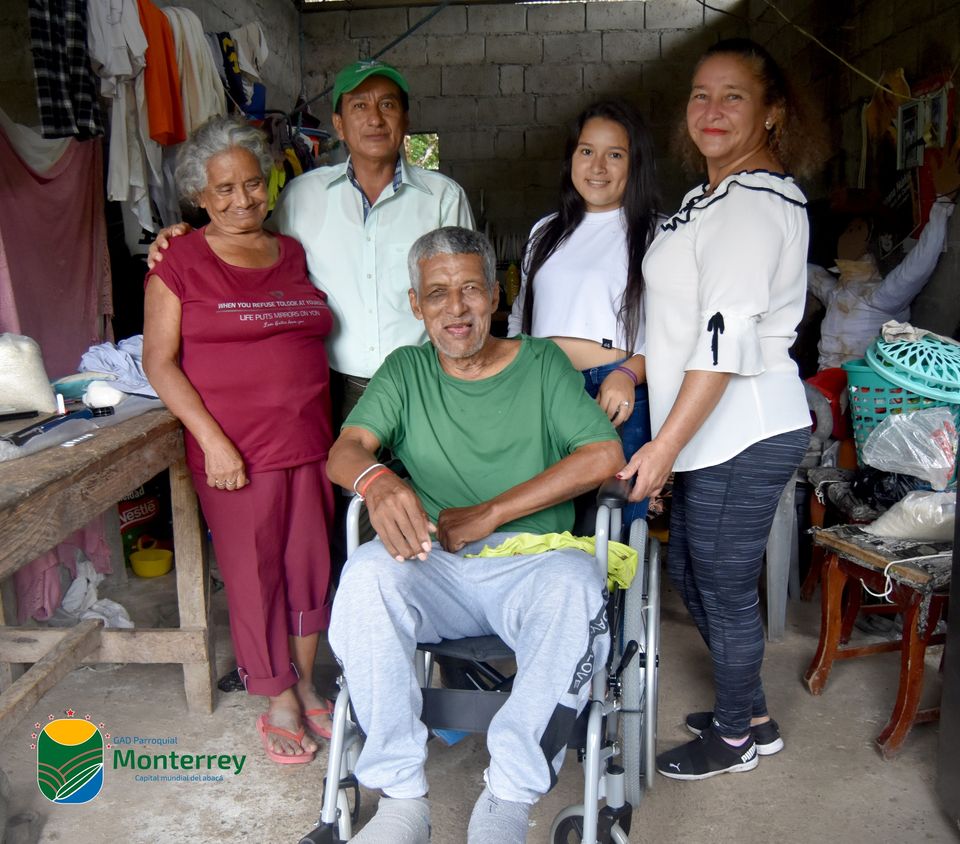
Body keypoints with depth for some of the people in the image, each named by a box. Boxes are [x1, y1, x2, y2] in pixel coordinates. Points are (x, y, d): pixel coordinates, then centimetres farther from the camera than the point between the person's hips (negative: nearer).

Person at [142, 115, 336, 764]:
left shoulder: (293, 254, 12)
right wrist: (213, 441, -14)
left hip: (311, 442, 5)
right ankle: (279, 703, 22)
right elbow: (160, 362, -6)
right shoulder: (180, 261, -3)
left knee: (311, 565, 10)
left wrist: (336, 431, 9)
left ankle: (305, 682, 30)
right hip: (236, 454, -4)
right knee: (254, 574, 4)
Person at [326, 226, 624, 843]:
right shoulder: (405, 371, 15)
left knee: (576, 582, -34)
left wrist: (490, 513, -11)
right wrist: (377, 480, -29)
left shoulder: (542, 363, 10)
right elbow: (345, 449, -1)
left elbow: (604, 455, -4)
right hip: (433, 568, 2)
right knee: (368, 571, -31)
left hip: (529, 563, -1)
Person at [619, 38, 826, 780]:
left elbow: (727, 337, -23)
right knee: (688, 570, 19)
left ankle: (740, 734, 27)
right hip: (715, 432, 10)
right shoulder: (708, 199, 15)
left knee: (723, 586, 4)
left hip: (746, 434, -10)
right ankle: (746, 710, 38)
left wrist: (665, 445, -23)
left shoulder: (756, 202, -16)